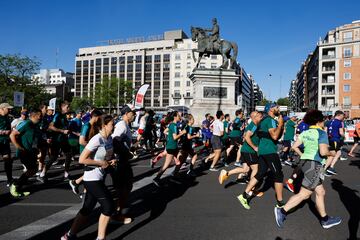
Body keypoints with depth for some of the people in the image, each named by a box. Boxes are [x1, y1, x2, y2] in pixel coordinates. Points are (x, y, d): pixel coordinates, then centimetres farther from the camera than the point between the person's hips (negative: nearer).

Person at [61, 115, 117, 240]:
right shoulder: (97, 140, -21)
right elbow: (82, 159, -24)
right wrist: (101, 163, -19)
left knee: (87, 209, 14)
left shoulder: (110, 138, 4)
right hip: (92, 179, -8)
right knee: (109, 206, -6)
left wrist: (112, 160, 0)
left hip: (100, 178, 8)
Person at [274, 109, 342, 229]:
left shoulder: (305, 133, 8)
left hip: (307, 162, 9)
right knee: (304, 194, 0)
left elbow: (294, 146, 6)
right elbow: (323, 152, -21)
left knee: (320, 192, 15)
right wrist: (331, 153, -1)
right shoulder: (321, 133, -13)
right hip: (314, 165, -9)